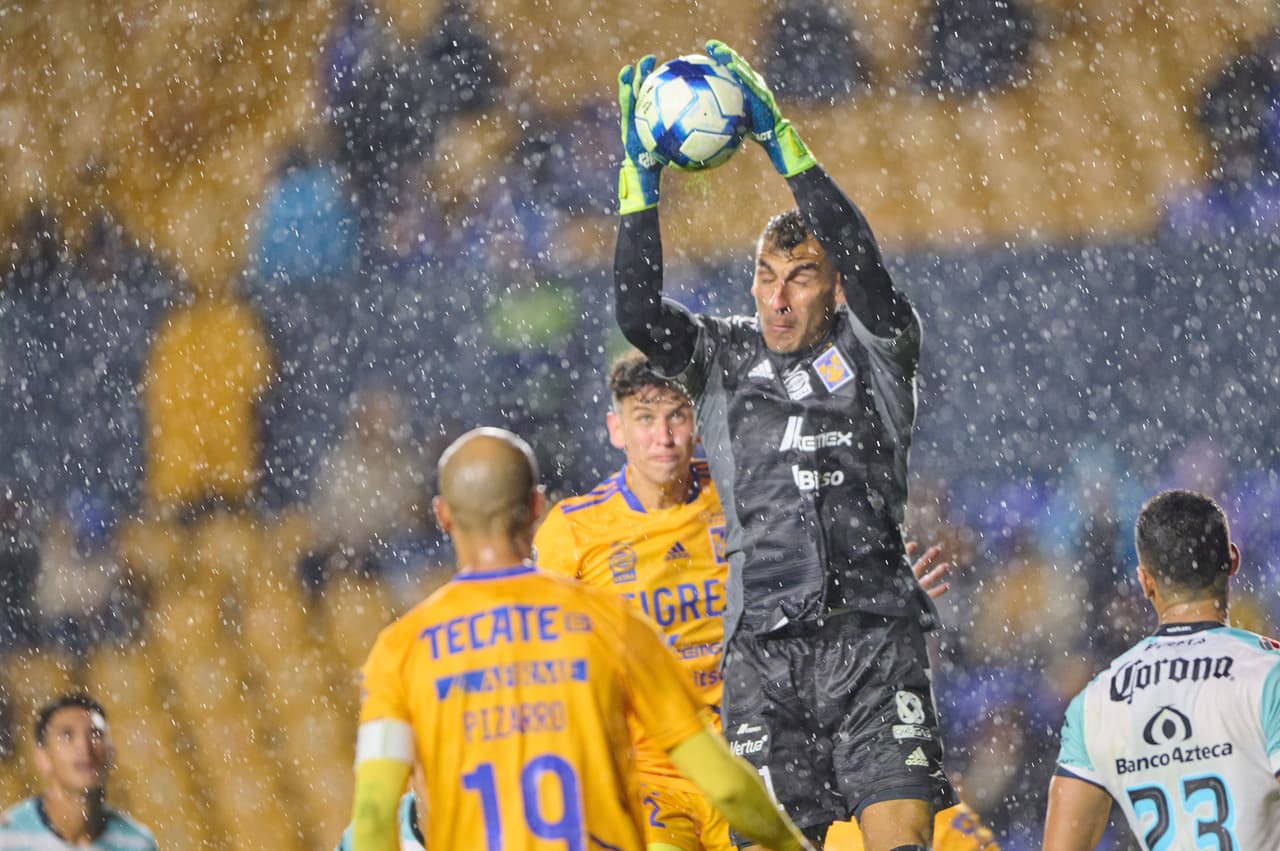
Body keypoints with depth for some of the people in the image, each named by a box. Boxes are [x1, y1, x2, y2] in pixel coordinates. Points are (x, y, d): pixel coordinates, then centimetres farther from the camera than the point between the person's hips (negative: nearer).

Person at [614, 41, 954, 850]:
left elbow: (864, 265, -14)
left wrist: (782, 142, -20)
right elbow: (638, 313, -6)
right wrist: (640, 176, -15)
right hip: (764, 646, 2)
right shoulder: (724, 358, 11)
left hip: (873, 633, -2)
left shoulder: (878, 350, 5)